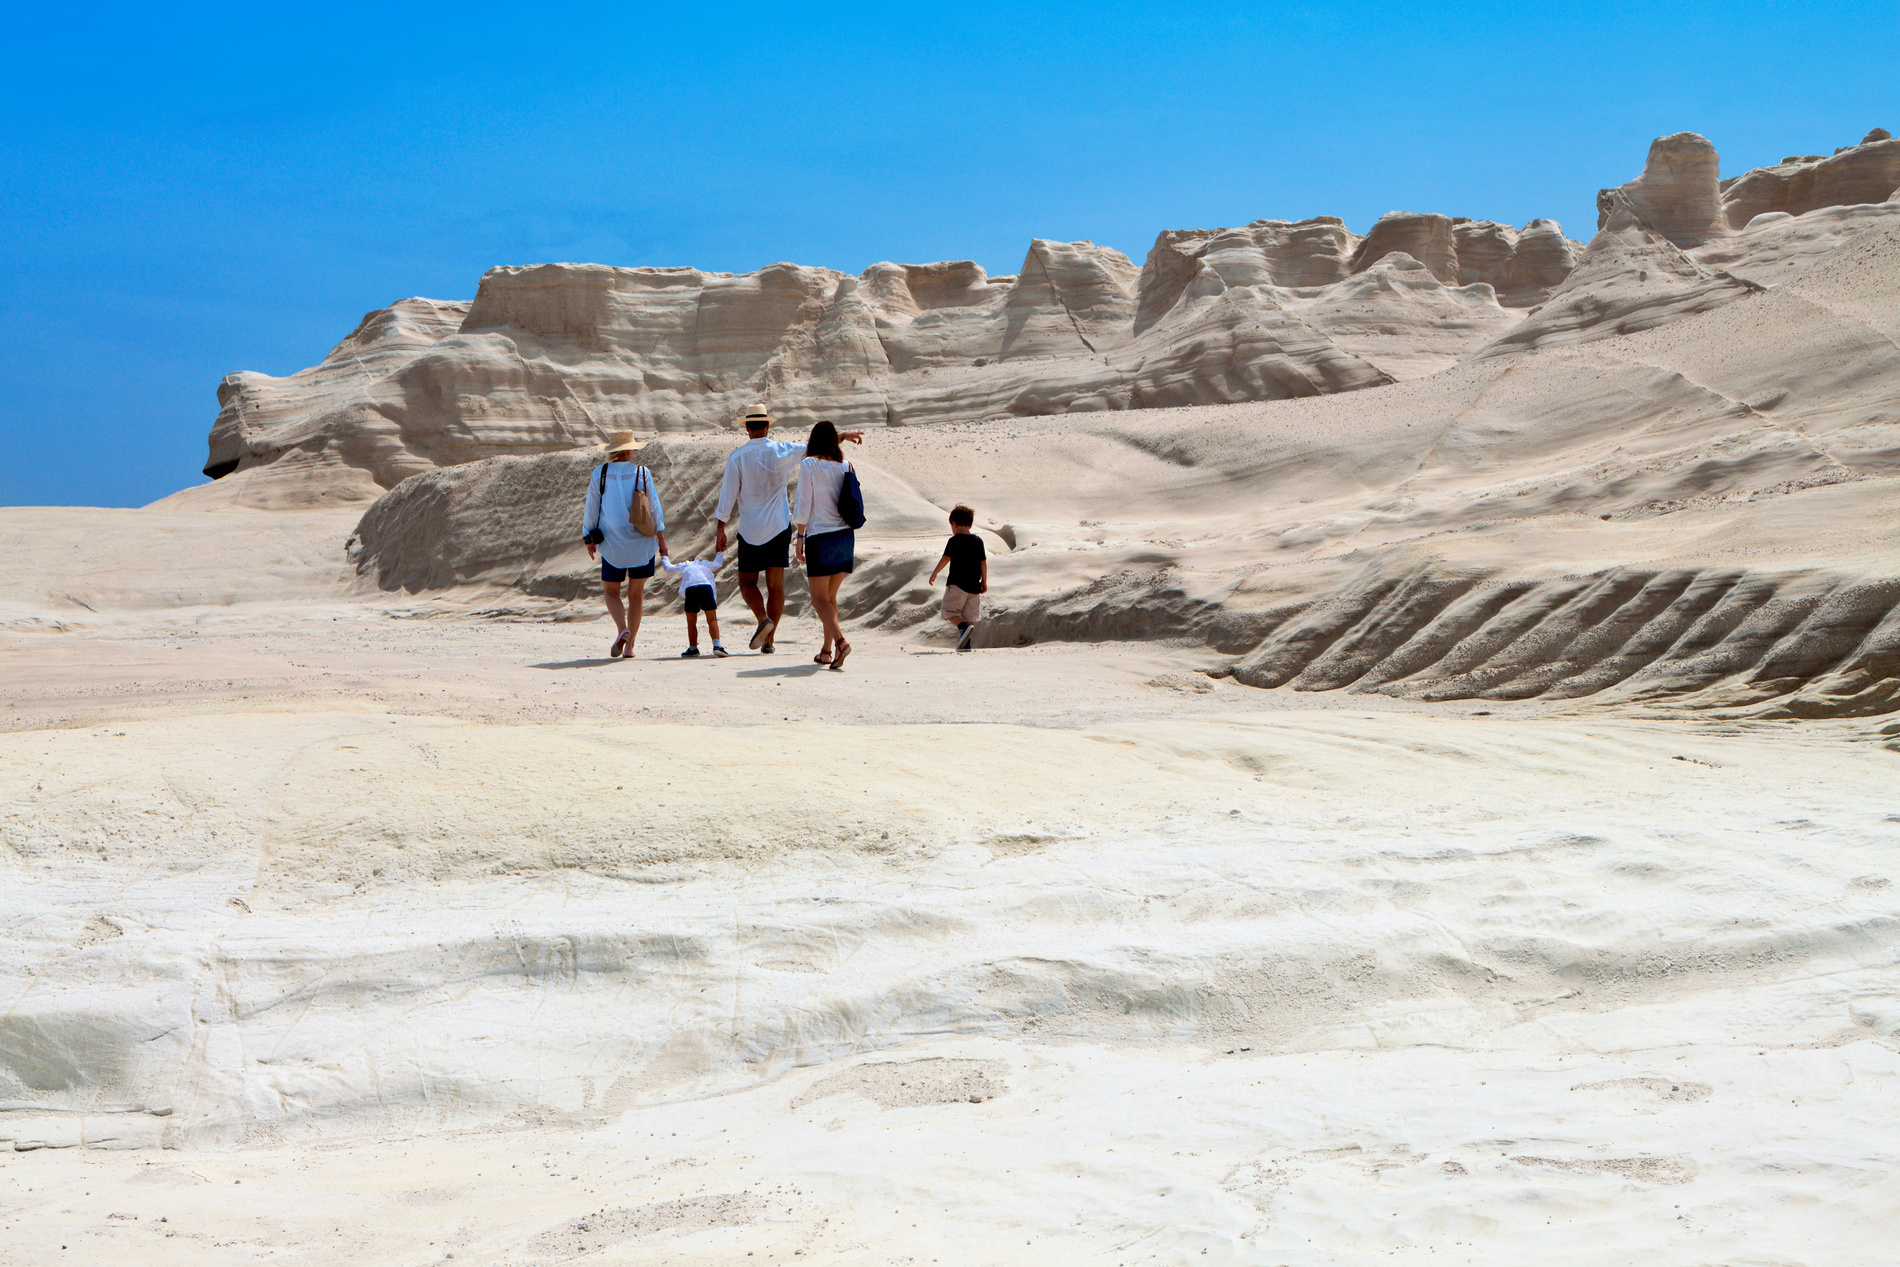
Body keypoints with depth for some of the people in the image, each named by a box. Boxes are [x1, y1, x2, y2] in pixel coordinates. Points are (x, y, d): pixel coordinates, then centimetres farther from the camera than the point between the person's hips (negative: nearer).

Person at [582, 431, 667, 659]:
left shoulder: (599, 474, -2)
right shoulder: (641, 473, -4)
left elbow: (591, 509, 3)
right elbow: (654, 506, -4)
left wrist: (590, 538, 13)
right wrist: (661, 537, 2)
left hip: (612, 544, 0)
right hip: (641, 544, 0)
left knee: (611, 591, 13)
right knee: (636, 593, 11)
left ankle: (622, 630, -14)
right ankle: (630, 646, 10)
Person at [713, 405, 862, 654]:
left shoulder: (737, 458, -6)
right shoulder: (782, 451, -2)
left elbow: (727, 496, -6)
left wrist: (721, 530, -1)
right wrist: (842, 435, 24)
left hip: (750, 531, -2)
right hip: (779, 528, 2)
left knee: (747, 582, 9)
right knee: (776, 585, 5)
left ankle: (763, 619, -17)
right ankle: (768, 640, 3)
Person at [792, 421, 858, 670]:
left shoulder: (809, 465, -8)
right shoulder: (845, 466, 5)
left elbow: (804, 505, -9)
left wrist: (800, 537, -1)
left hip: (819, 537, -5)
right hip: (846, 535, 5)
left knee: (819, 598, -2)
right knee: (831, 596, 15)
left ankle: (840, 640, -24)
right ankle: (826, 650, 14)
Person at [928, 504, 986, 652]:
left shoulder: (954, 541, -6)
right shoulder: (978, 541, 9)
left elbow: (946, 558, -9)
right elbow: (983, 562, 11)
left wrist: (934, 573, 2)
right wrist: (984, 582, 18)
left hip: (957, 583, -5)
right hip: (974, 585, 5)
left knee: (950, 610, 0)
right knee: (969, 615, 8)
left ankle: (964, 627, -25)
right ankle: (966, 643, 2)